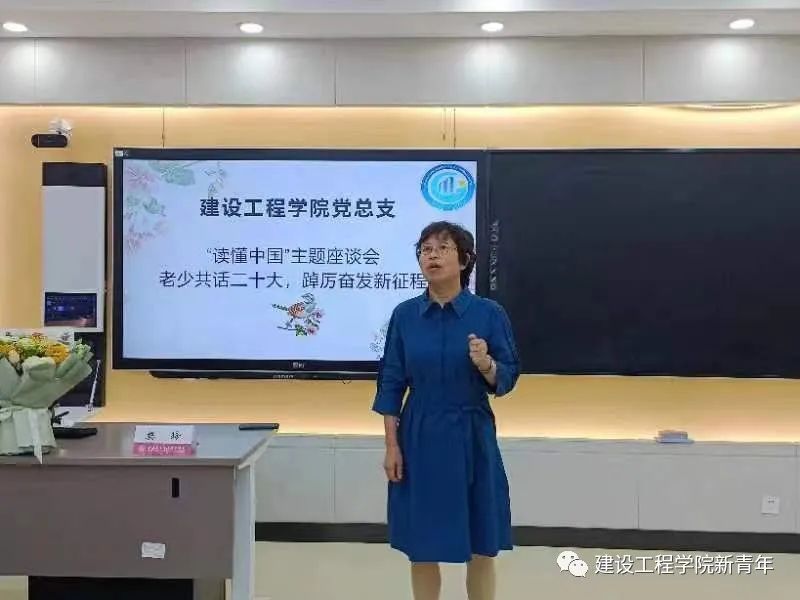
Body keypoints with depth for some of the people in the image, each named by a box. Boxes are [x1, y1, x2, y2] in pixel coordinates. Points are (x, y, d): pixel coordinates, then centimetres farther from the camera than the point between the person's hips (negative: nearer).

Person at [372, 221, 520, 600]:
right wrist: (392, 445, -3)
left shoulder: (489, 313, -6)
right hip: (420, 439, 1)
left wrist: (485, 363, -24)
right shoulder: (405, 315, -1)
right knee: (421, 547, 9)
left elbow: (506, 381, -2)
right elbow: (391, 383, 2)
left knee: (481, 548, 8)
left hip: (472, 438, -1)